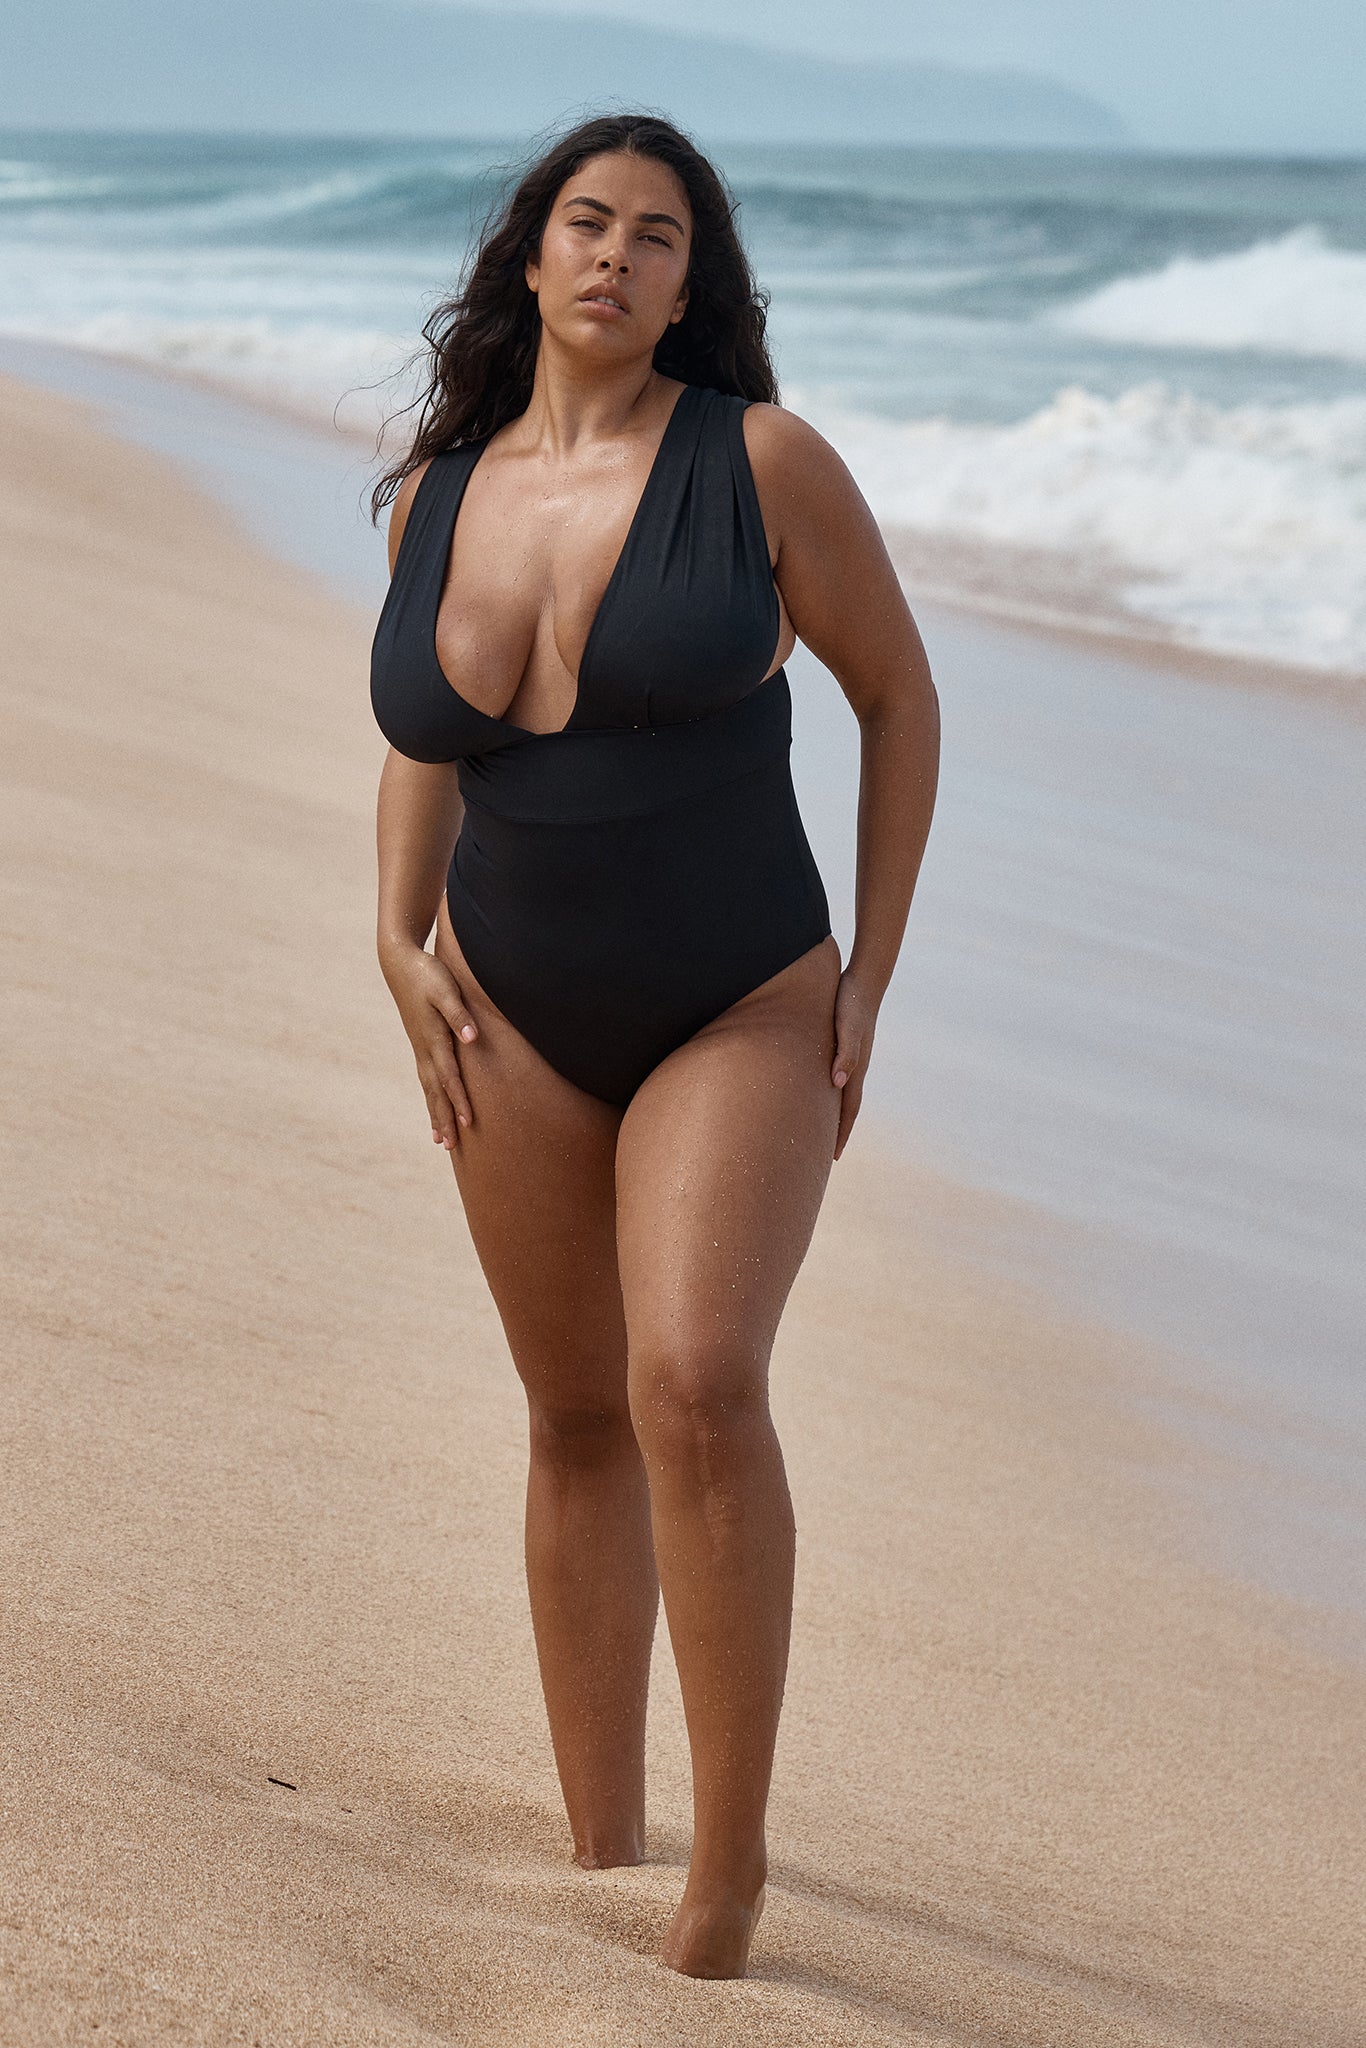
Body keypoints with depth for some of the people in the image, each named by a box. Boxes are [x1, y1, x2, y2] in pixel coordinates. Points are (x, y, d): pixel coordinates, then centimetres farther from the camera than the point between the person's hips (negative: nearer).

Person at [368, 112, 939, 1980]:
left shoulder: (762, 460, -10)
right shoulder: (436, 495, 2)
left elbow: (901, 693, -1)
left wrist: (869, 976, -4)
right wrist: (399, 939, 4)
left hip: (740, 1020, -4)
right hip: (518, 1020, 4)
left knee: (697, 1390, -24)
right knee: (577, 1419, 9)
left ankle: (732, 1860, -11)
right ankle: (601, 1854, 22)